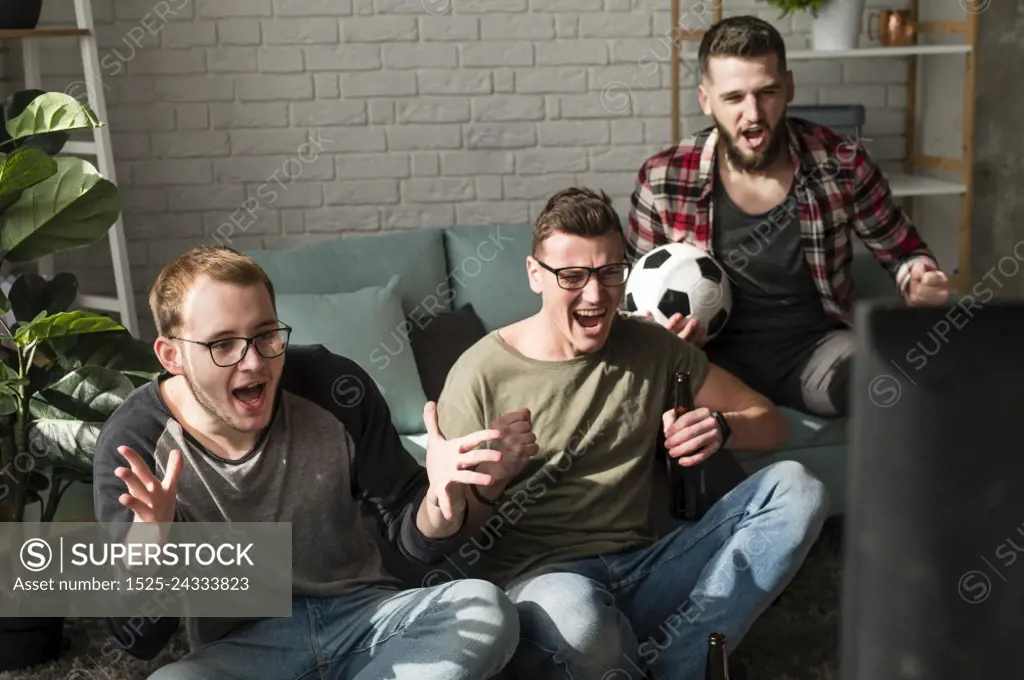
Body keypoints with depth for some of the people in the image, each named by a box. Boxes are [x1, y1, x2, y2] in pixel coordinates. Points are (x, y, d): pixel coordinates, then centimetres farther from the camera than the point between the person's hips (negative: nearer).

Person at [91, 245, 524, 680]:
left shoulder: (335, 388, -13)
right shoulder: (134, 447, -15)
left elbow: (410, 530, -3)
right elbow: (140, 640, -14)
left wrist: (440, 503, -28)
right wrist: (146, 542, -35)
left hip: (365, 616, 2)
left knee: (485, 608, -25)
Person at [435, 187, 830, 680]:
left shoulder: (650, 347, 7)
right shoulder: (481, 375, -5)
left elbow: (772, 424, 12)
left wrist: (721, 427, -10)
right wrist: (488, 478, -23)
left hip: (642, 571, 5)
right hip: (539, 578, -4)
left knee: (795, 487, -12)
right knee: (572, 609, -41)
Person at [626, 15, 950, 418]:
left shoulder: (842, 162, -4)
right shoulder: (662, 180, -6)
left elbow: (901, 251, 12)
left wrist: (919, 281, -12)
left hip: (819, 347, 1)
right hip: (720, 354, 0)